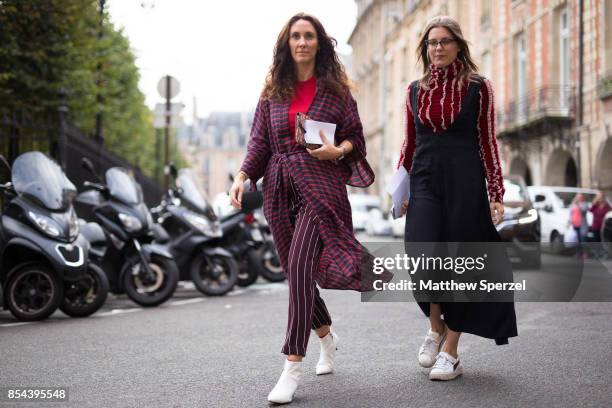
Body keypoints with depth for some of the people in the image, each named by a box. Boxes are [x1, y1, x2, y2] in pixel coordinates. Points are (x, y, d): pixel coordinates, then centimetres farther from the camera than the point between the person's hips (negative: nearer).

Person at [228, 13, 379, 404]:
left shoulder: (335, 88, 4)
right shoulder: (273, 90, 11)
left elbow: (356, 136, 6)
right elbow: (259, 140, 8)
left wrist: (337, 150, -15)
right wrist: (243, 177, -7)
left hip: (320, 185, -4)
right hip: (280, 189, 4)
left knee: (299, 265, -19)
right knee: (296, 272, 10)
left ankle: (293, 366, -16)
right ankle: (327, 335, 37)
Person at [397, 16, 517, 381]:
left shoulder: (478, 88, 3)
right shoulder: (415, 91, 12)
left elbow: (488, 142, 2)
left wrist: (496, 194, -3)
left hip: (464, 184, -2)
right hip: (425, 183, 2)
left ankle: (450, 353, 7)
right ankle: (436, 327, 9)